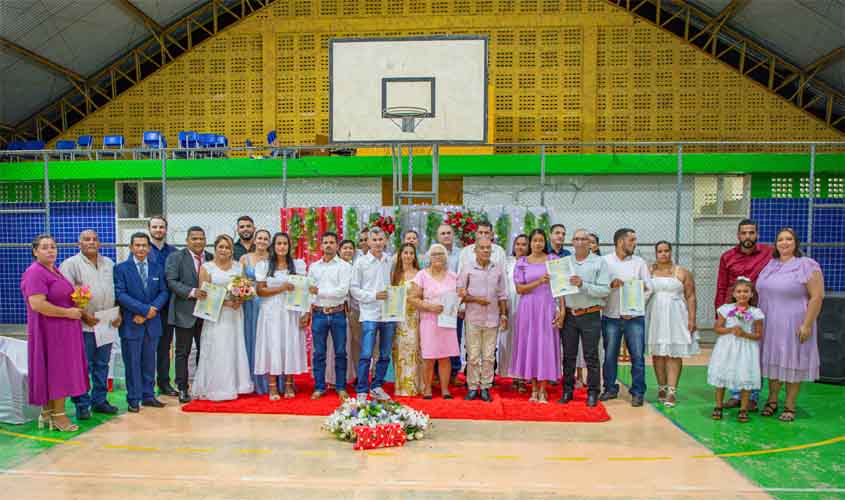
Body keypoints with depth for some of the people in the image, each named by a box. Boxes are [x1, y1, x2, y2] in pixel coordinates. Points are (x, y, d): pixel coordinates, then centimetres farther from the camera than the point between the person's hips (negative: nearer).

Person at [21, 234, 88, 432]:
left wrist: (77, 305, 7)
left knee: (59, 370, 12)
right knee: (55, 371, -2)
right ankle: (58, 415, 8)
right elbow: (37, 304, -24)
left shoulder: (55, 271, 13)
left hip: (63, 330, 9)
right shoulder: (35, 272, -15)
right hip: (49, 331, -9)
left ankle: (47, 413, 22)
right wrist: (68, 312, -18)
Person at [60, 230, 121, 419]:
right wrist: (83, 315, -15)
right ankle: (82, 405, 10)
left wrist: (118, 313, 4)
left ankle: (99, 400, 22)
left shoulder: (109, 264, 14)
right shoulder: (70, 264, -3)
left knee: (102, 365, 12)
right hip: (83, 325, -5)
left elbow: (116, 290, 16)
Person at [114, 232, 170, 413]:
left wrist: (153, 309, -12)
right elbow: (120, 294, -11)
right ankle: (133, 399, 12)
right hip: (131, 324, -3)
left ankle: (148, 396, 21)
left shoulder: (157, 268, 10)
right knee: (132, 363, 3)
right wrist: (144, 309, -17)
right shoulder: (121, 268, -1)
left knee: (149, 361, 11)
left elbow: (164, 292, 6)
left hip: (152, 323, 3)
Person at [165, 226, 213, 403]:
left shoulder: (211, 258, 9)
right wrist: (192, 292, -22)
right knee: (182, 352, 4)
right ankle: (182, 389, 13)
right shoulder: (176, 257, -2)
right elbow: (172, 281, -11)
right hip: (185, 313, -4)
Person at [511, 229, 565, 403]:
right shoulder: (521, 263, 5)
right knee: (530, 345, 4)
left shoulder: (553, 260, 4)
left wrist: (562, 309, -7)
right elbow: (519, 289, -3)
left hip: (547, 308, -1)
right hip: (528, 309, 1)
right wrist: (539, 281, -16)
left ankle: (542, 390, 6)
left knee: (546, 346, -1)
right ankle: (534, 388, 14)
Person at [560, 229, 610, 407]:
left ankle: (593, 393, 11)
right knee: (568, 356, 10)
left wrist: (582, 285, -19)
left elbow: (605, 290, -10)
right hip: (569, 315, 3)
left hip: (590, 315, -3)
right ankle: (567, 391, 20)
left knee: (591, 357, 2)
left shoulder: (599, 262, -1)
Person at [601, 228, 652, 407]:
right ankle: (610, 389, 21)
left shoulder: (639, 262, 6)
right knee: (610, 355, 7)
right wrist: (610, 285, -20)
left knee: (637, 356, 0)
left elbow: (648, 289, 2)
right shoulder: (604, 261, 4)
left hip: (634, 317, 0)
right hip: (611, 316, 0)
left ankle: (638, 392, 10)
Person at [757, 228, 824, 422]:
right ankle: (772, 401, 24)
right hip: (769, 325, 5)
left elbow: (817, 297, -12)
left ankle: (789, 406, 14)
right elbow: (760, 293, 15)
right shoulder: (769, 265, 9)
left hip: (793, 325, -5)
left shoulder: (807, 266, -7)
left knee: (792, 363, 3)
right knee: (772, 361, 12)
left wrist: (807, 324, -17)